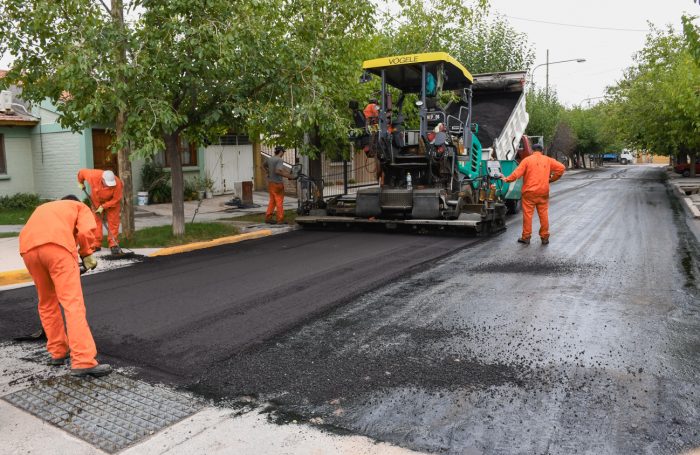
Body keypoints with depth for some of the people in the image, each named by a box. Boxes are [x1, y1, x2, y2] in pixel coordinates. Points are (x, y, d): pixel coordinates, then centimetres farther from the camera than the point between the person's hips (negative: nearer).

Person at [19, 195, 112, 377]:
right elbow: (85, 231, 4)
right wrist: (87, 255, 19)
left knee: (46, 303, 22)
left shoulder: (43, 208, 43)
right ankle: (83, 362, -16)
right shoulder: (81, 207, 28)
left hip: (28, 248, 5)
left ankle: (57, 352, 30)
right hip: (57, 245, -5)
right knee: (73, 303, -9)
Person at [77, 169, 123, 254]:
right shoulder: (93, 176, -33)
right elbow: (82, 172, -11)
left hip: (112, 201, -2)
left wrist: (103, 206, -26)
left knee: (113, 222, -7)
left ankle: (113, 245, -1)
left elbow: (116, 199, -24)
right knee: (96, 221, 0)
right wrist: (80, 183, 6)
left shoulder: (118, 183, -36)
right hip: (96, 200, 2)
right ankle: (96, 244, 7)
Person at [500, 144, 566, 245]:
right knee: (543, 214, 8)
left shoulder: (527, 160, -1)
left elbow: (517, 172, -10)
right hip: (543, 192, 3)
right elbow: (561, 168, 2)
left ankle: (526, 237, 6)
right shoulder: (548, 160, 8)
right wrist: (552, 179, 10)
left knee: (527, 214, 2)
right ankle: (545, 237, 13)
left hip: (529, 192, -3)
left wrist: (507, 179, -1)